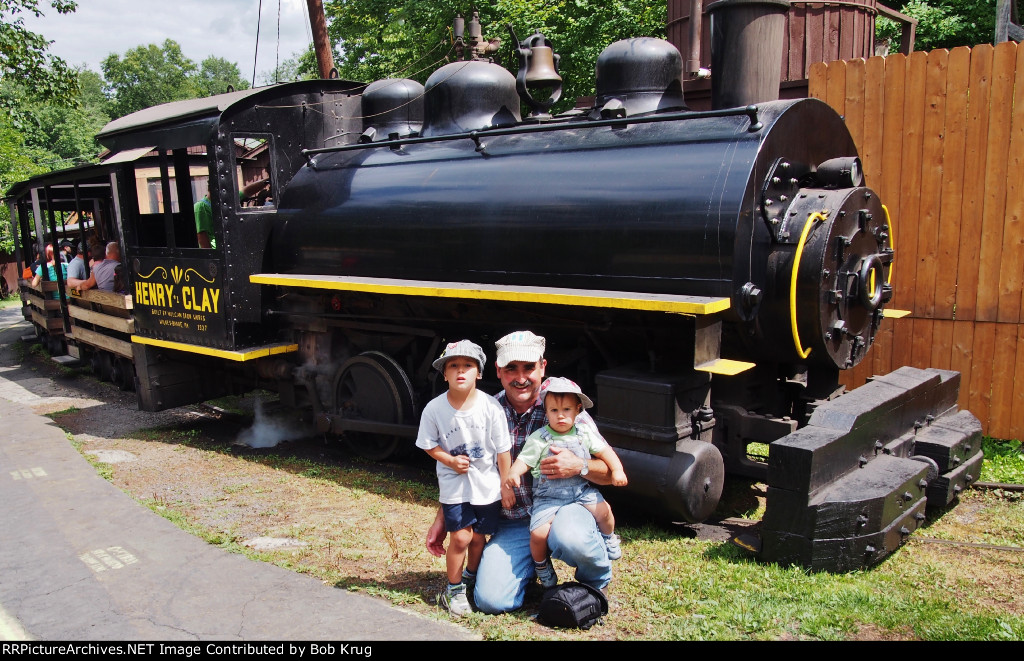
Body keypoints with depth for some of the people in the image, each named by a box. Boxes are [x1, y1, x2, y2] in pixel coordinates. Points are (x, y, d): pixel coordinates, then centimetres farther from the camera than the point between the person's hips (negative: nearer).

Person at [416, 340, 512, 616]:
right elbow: (429, 445, 0)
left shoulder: (490, 407, -14)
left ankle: (472, 578, 39)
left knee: (478, 537, 11)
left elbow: (503, 450, -6)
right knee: (460, 537, -5)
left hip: (488, 484, 1)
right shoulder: (434, 409, -13)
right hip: (454, 484, -1)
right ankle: (454, 589, 17)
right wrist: (450, 460, -16)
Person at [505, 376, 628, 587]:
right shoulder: (539, 439, -7)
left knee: (603, 510, -20)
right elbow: (524, 460, -10)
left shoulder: (583, 435, 3)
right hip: (548, 496, -2)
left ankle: (609, 539, 16)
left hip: (581, 489, 3)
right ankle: (541, 566, 15)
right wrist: (513, 473, -30)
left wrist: (617, 470, -5)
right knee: (538, 533, -19)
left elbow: (604, 451, 9)